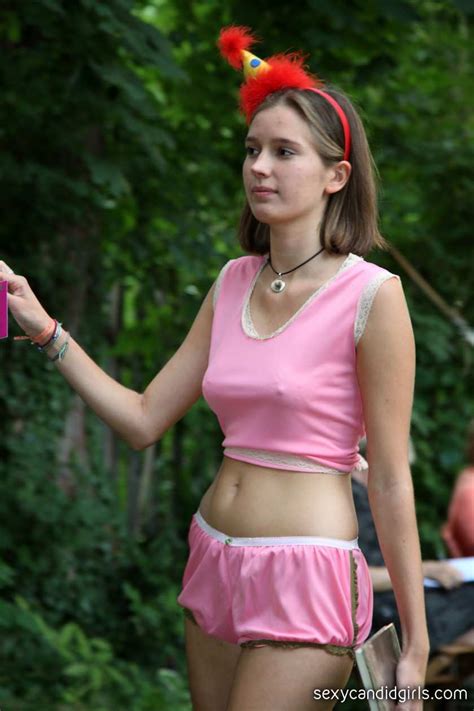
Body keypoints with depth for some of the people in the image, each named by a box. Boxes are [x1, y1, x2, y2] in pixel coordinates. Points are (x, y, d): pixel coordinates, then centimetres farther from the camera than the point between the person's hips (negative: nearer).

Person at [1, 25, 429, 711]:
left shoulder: (372, 295, -11)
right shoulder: (234, 283, 8)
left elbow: (390, 482, -10)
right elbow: (143, 419, 11)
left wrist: (415, 648, -9)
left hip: (305, 580, -7)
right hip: (215, 568, 7)